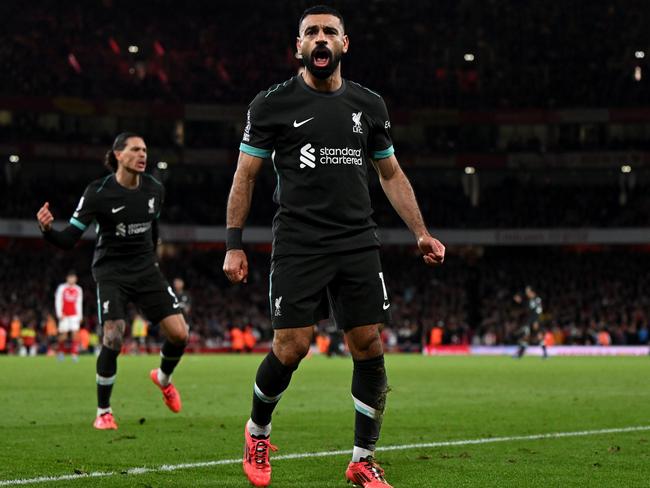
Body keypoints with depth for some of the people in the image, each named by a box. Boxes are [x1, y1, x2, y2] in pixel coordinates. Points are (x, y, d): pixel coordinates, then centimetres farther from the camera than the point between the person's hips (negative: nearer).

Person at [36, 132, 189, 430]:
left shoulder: (154, 189, -1)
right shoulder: (98, 192, -15)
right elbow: (68, 240, -17)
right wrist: (46, 229, -36)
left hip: (146, 270, 4)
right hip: (111, 272, -4)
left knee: (179, 333, -6)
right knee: (113, 339, -20)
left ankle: (163, 378, 28)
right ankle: (103, 412, -2)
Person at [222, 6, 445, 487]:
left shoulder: (369, 105, 11)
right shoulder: (273, 103, 1)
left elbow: (392, 174, 19)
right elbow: (245, 177, 5)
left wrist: (421, 232, 9)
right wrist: (234, 245, -1)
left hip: (358, 244, 3)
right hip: (298, 245, -3)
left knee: (370, 349, -2)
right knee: (291, 349, -8)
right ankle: (258, 431, 21)